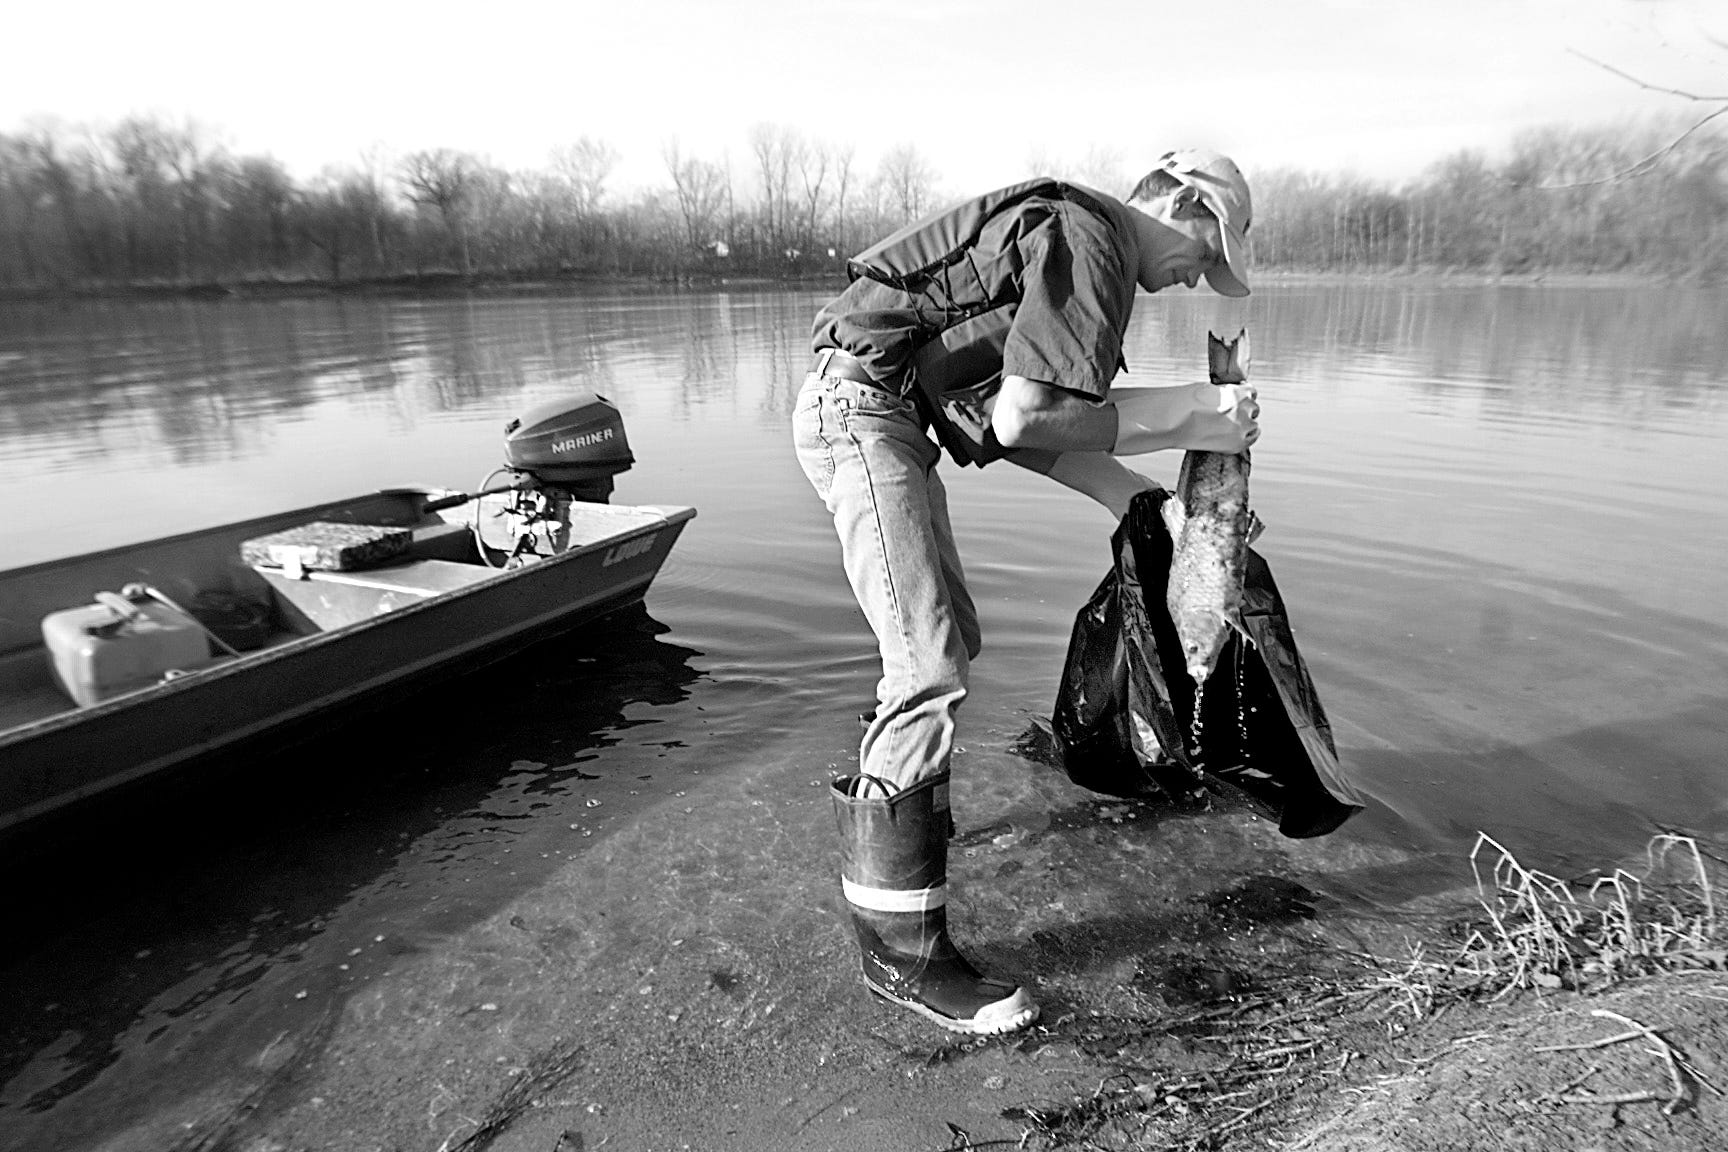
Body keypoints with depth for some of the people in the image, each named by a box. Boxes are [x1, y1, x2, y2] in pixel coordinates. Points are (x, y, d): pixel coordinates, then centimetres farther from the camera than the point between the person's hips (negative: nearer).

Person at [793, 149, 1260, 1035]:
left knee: (948, 635, 18)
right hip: (858, 407, -11)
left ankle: (883, 810, 37)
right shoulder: (1089, 240, -11)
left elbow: (1016, 423, 17)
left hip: (883, 418, 11)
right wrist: (1185, 416, -10)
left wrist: (1147, 501, 16)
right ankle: (898, 948, -7)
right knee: (930, 670, -15)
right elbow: (1018, 419, -21)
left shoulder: (1066, 235, 21)